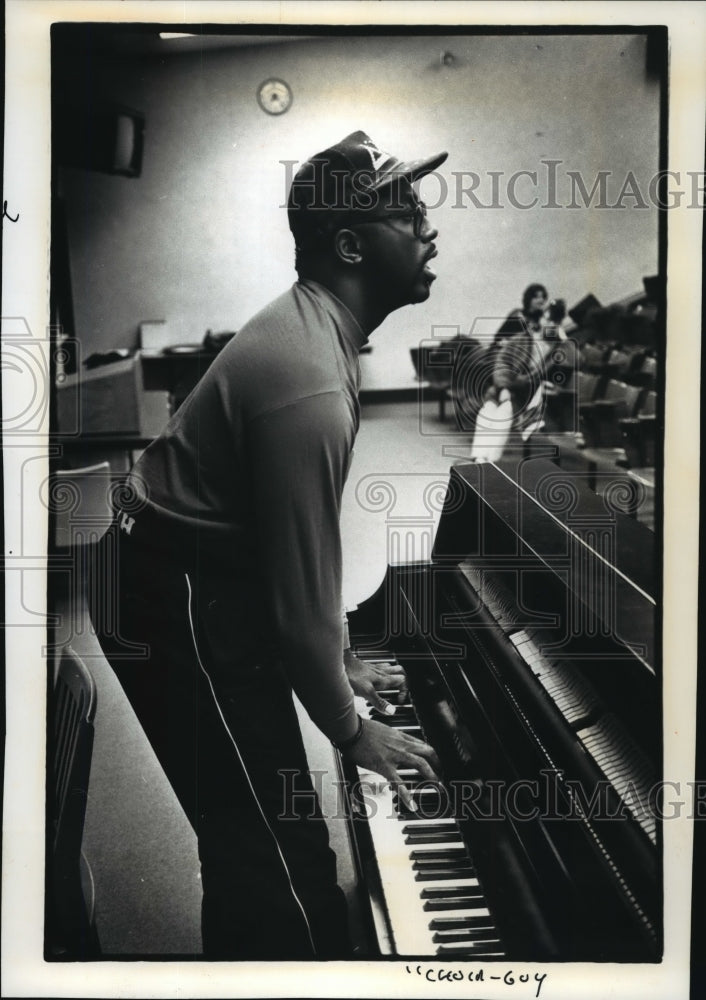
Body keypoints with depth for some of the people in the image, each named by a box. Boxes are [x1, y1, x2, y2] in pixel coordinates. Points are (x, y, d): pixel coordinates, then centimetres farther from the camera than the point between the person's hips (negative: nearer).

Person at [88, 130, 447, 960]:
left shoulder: (309, 325, 5)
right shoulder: (311, 385, -28)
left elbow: (297, 548, 12)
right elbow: (302, 589, -24)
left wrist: (339, 664, 15)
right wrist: (351, 731, -8)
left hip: (202, 585, 10)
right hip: (179, 610, -10)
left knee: (253, 836, 21)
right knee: (278, 855, -2)